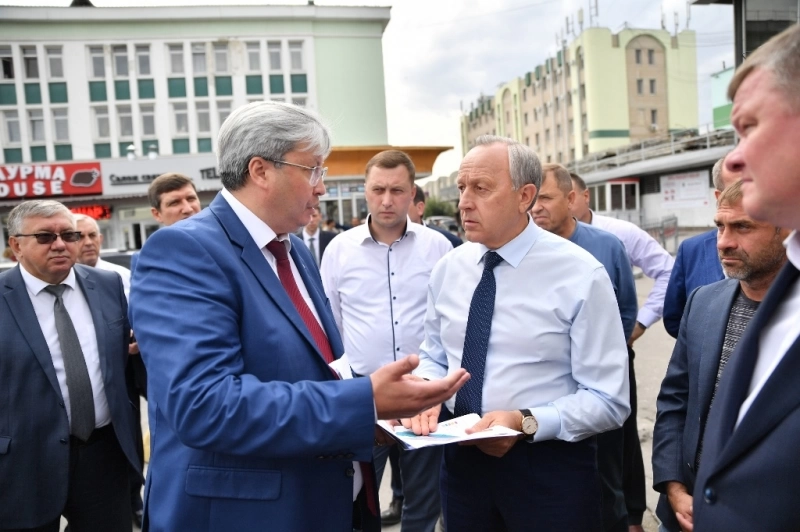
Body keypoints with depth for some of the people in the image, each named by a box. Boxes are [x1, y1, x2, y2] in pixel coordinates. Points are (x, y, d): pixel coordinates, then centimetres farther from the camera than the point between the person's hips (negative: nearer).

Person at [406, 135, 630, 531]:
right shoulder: (447, 268, -1)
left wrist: (527, 423, -26)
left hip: (548, 467, -4)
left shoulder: (580, 275, -14)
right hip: (460, 459, 4)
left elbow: (609, 400, -13)